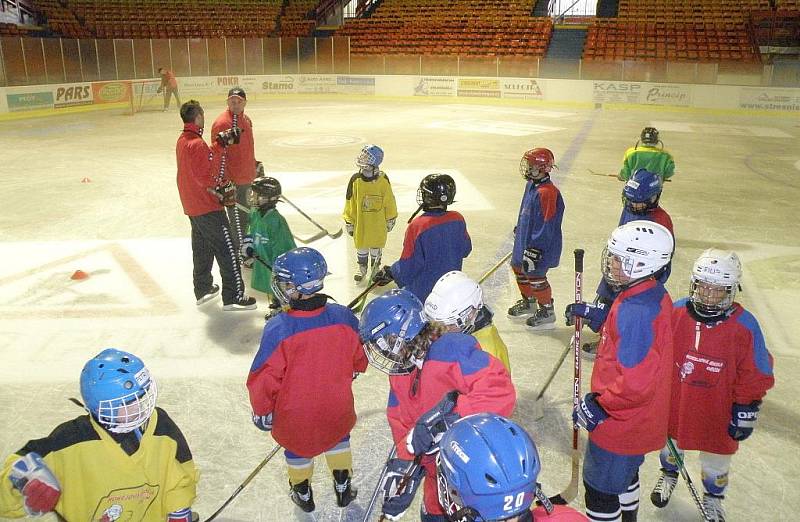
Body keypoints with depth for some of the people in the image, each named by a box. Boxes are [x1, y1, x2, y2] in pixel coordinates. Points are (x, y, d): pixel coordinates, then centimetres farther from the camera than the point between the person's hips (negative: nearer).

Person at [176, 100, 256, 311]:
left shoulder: (182, 141, 8)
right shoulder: (198, 145, -22)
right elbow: (206, 178, -25)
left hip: (192, 205, 10)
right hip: (207, 207, -10)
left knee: (202, 247, 20)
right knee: (226, 249, -5)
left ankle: (203, 289, 32)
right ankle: (233, 297, -2)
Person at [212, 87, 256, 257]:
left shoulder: (246, 120, 8)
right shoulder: (222, 123, -19)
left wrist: (255, 165, 27)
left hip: (247, 178, 9)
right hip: (233, 181, -9)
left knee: (245, 216, 21)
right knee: (236, 218, -1)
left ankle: (242, 247, 39)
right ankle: (235, 251, 12)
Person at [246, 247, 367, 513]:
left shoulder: (278, 330, -32)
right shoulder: (343, 317, -21)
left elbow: (264, 379, -21)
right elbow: (358, 361, -3)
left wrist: (261, 412, -1)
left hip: (295, 415, -2)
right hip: (338, 409, 2)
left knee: (296, 447, 28)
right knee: (338, 438, 32)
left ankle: (303, 495, 51)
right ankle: (343, 490, 47)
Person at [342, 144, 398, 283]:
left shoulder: (383, 180, -13)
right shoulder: (355, 180, -14)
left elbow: (389, 201, -1)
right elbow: (350, 202, -5)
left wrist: (390, 220, 5)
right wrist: (349, 222, -1)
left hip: (378, 223, 0)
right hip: (360, 222, 0)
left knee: (376, 247, 15)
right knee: (361, 246, 16)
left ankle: (376, 269, 36)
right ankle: (362, 269, 36)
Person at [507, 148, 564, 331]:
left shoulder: (547, 192, -26)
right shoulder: (531, 185, 5)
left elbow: (545, 226, -27)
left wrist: (533, 250, -25)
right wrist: (518, 229, 28)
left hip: (540, 246, -10)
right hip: (524, 239, 10)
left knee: (535, 276, -1)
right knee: (519, 268, 21)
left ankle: (547, 313, 18)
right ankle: (528, 302, 42)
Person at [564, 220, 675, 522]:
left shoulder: (634, 311, -32)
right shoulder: (655, 294, -2)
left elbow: (635, 383, -33)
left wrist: (597, 406, -19)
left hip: (619, 421, -9)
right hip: (640, 419, 10)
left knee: (600, 487, 10)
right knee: (625, 472, 31)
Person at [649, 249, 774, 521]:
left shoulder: (744, 326, -20)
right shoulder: (677, 312, -15)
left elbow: (756, 374, -10)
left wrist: (746, 411, -8)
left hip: (718, 412, -2)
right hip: (674, 403, 2)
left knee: (716, 457, 18)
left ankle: (713, 498, 47)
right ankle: (669, 474, 56)